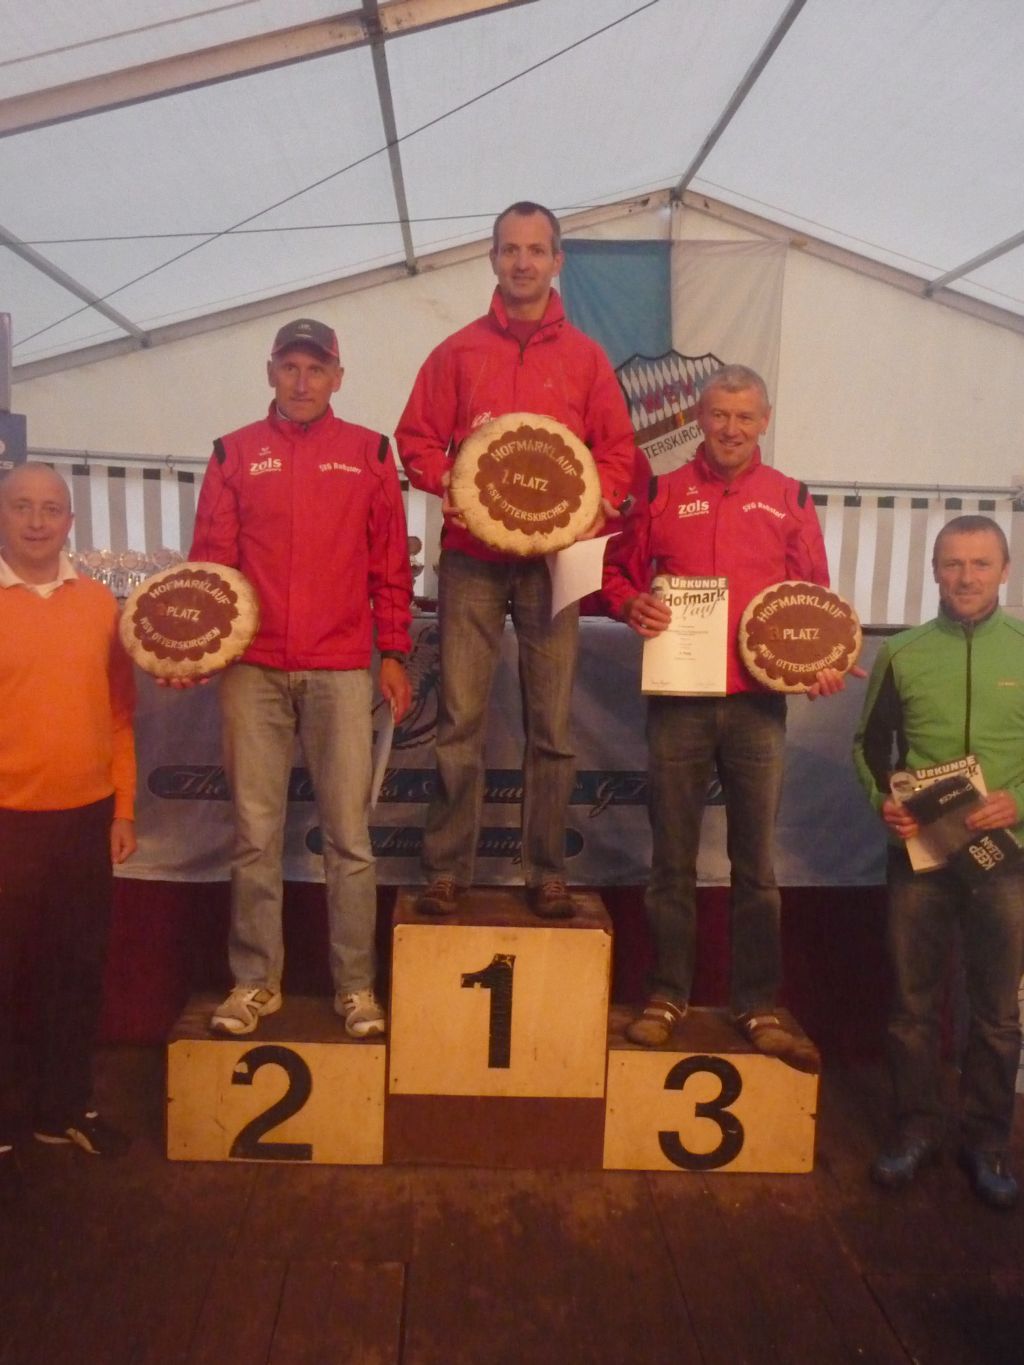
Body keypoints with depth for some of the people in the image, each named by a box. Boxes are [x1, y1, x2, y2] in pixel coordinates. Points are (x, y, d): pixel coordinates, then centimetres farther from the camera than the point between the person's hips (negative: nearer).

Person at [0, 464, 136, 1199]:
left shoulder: (100, 601, 4)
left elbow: (119, 714, 7)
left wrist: (123, 809, 6)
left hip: (87, 820, 4)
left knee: (79, 971, 15)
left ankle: (65, 1107, 34)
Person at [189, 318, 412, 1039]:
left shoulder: (370, 452, 8)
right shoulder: (235, 454, 10)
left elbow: (391, 567, 7)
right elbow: (210, 561, 6)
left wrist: (394, 653, 3)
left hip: (340, 672, -1)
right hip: (252, 671, 1)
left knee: (349, 834, 2)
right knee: (255, 832, 6)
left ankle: (357, 985, 14)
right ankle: (256, 980, 20)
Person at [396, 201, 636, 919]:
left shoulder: (585, 357, 11)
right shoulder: (459, 351, 10)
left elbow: (618, 449, 10)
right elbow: (418, 437, 9)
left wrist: (597, 499, -9)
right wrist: (448, 485, -10)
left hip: (554, 558, 1)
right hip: (471, 559, 0)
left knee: (552, 726, 2)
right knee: (460, 721, 0)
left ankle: (548, 874, 13)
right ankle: (447, 870, 10)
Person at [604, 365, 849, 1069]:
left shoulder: (790, 499, 9)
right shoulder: (662, 494, 8)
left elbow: (816, 597, 9)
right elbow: (618, 570, 12)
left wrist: (822, 660, -8)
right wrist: (632, 604, -9)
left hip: (758, 703, 0)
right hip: (678, 700, 0)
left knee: (756, 861, 8)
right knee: (673, 859, 8)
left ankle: (760, 1005, 19)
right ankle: (668, 995, 22)